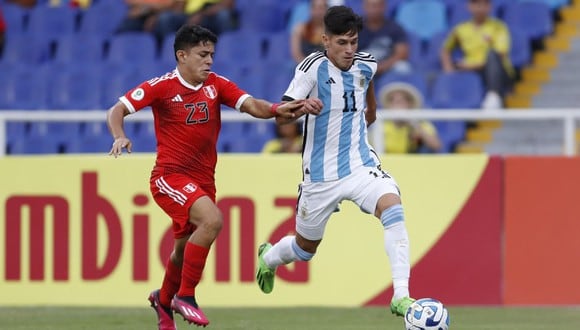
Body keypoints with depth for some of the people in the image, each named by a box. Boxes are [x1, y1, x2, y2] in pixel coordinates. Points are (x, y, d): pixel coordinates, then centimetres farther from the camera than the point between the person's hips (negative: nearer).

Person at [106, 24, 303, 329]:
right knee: (212, 220, -29)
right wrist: (119, 137, -30)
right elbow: (116, 110, -10)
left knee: (185, 250, 18)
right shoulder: (162, 87, -9)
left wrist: (276, 109, -31)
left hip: (203, 180, 6)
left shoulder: (216, 85, 2)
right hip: (170, 176, -6)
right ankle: (185, 296, -16)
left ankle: (164, 299, 49)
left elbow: (251, 105, -10)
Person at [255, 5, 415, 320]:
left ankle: (401, 296, -31)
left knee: (392, 207, -28)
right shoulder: (313, 67, -17)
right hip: (321, 174, -2)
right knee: (306, 248, 15)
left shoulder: (366, 64, -2)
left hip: (360, 164, 2)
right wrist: (302, 107, -41)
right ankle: (267, 257, 53)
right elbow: (280, 117, -21)